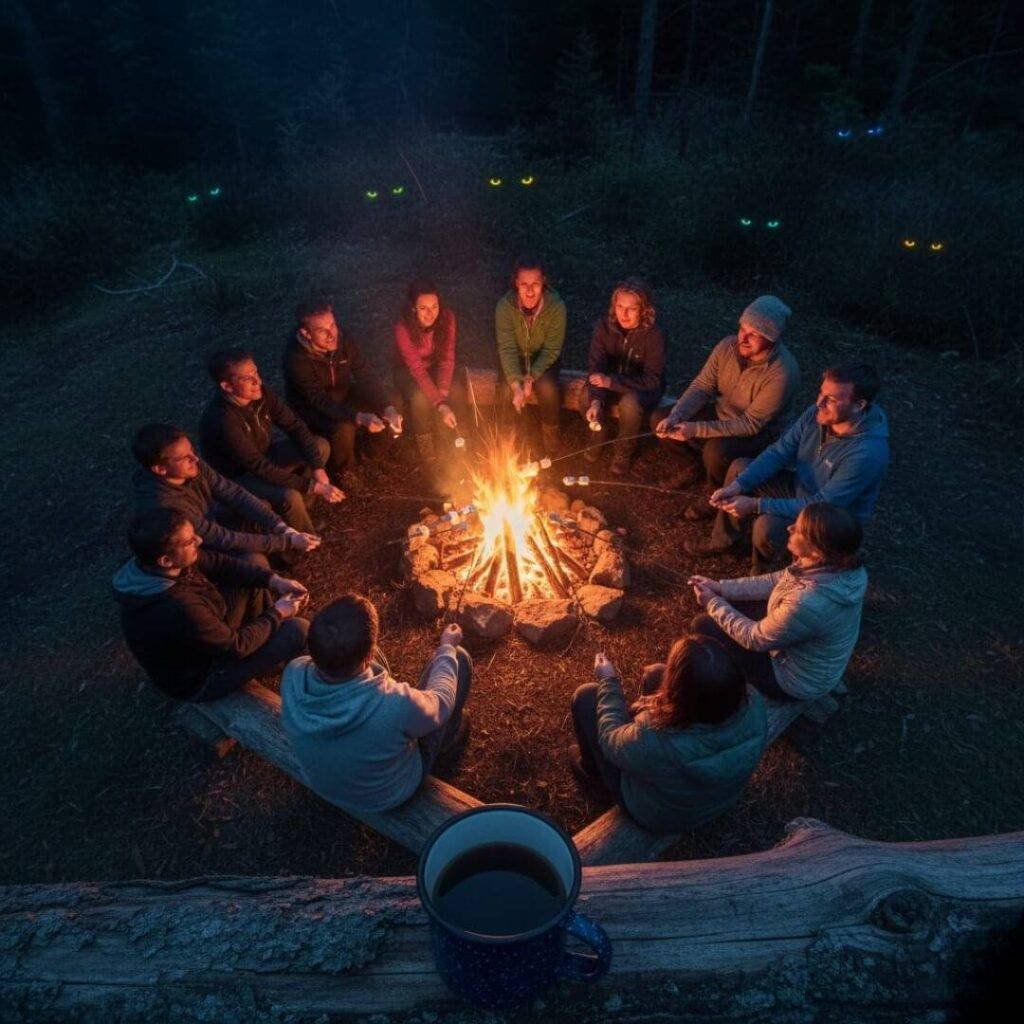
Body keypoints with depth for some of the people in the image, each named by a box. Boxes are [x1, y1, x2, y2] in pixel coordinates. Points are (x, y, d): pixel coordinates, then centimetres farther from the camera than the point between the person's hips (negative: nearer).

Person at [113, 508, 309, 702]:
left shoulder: (147, 563, -17)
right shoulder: (178, 609, -41)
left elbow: (219, 563, -4)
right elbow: (236, 647, -26)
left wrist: (274, 580, -12)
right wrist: (277, 614, -11)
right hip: (197, 680, -8)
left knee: (253, 581, 6)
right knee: (298, 629, -15)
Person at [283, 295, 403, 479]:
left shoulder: (342, 338, -16)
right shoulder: (296, 358, -31)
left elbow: (366, 376, -15)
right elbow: (320, 401, -33)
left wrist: (388, 408, -31)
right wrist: (358, 417, -48)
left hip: (342, 398, 6)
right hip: (310, 409, -6)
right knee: (343, 429, -34)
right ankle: (340, 473, -5)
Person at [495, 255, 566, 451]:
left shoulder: (556, 306, -23)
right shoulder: (505, 306, -22)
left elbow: (551, 350, -18)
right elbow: (507, 349, -24)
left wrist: (531, 377, -30)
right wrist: (516, 384, -37)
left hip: (544, 360, 0)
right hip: (516, 359, 1)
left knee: (548, 388, -28)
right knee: (511, 392, -26)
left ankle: (550, 430, 1)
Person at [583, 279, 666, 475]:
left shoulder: (653, 335, -23)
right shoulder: (604, 326, -14)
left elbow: (652, 380, -25)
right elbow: (596, 367, -17)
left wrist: (612, 381, -36)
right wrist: (596, 401, -36)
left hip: (643, 389, -3)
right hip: (611, 383, 3)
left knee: (630, 403, -36)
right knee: (586, 397, -27)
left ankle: (623, 452, -7)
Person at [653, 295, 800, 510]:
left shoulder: (782, 373, -30)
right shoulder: (728, 346, -13)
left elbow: (751, 424, -29)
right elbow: (701, 386, -9)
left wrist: (697, 429, -36)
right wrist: (674, 418, -27)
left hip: (762, 433, -6)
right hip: (722, 413, 6)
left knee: (716, 452, -37)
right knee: (659, 418, -7)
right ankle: (694, 466, 16)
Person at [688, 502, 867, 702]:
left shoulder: (807, 603, -42)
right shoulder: (841, 566, -17)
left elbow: (755, 639, -24)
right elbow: (775, 582, -1)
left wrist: (713, 603, -11)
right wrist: (720, 587, -4)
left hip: (795, 683, -7)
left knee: (703, 626, -1)